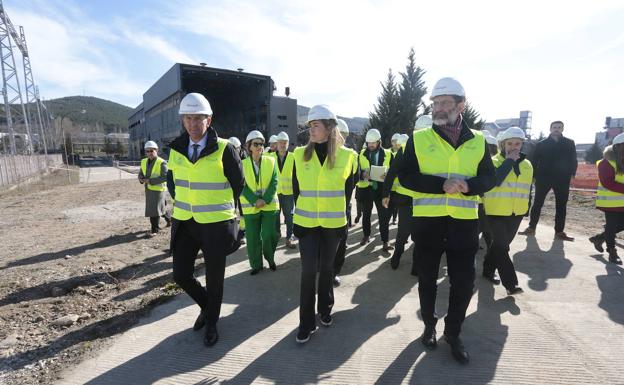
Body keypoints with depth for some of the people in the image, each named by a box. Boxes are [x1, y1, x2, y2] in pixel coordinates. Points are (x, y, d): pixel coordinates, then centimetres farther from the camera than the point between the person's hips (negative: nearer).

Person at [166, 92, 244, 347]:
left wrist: (218, 207, 6)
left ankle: (211, 323, 34)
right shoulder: (176, 148, 1)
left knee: (214, 278, 9)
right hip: (184, 222, 5)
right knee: (181, 275, 9)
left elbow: (238, 183, -2)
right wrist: (182, 203, 12)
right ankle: (206, 306, 39)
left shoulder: (224, 149, -13)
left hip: (216, 224, -4)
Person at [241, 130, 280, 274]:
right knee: (252, 238, 5)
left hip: (269, 205, 0)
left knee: (269, 236, 1)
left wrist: (265, 199, -15)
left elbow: (274, 183, -3)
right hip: (250, 207, 0)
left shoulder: (270, 161, 1)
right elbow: (242, 186, -5)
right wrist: (255, 201, -17)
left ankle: (270, 259, 27)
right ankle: (256, 264, 23)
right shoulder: (243, 164, 0)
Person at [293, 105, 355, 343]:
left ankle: (325, 309, 36)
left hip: (333, 223, 0)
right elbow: (296, 188, 7)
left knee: (326, 267, 14)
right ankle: (306, 322, 13)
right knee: (308, 270, -1)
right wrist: (303, 210, 9)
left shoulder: (345, 156, -5)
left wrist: (338, 212, 8)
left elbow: (347, 190, 5)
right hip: (306, 222, 0)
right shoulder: (300, 154, -2)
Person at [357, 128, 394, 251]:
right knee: (366, 214, 13)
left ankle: (385, 241, 5)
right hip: (366, 188, 1)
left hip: (382, 188, -1)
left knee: (384, 215, -2)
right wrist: (363, 174, -20)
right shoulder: (362, 154, 4)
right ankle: (366, 235, 31)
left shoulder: (388, 154, 3)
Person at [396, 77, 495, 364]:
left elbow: (488, 178, 5)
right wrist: (441, 184, -22)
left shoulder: (477, 141, 4)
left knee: (463, 283, 10)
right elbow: (405, 176, -8)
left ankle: (453, 333, 32)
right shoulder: (418, 139, -2)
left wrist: (467, 185, -17)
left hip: (464, 222, 2)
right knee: (427, 279, 13)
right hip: (427, 221, -1)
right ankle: (429, 325, 37)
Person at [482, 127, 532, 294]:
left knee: (500, 244, 15)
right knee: (501, 246, -6)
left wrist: (526, 208, 18)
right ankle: (510, 283, -3)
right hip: (496, 211, -5)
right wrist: (509, 160, -21)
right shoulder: (494, 161, -7)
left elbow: (528, 188, 19)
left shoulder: (527, 165, 9)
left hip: (516, 213, 6)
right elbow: (495, 180, -26)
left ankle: (488, 270, 31)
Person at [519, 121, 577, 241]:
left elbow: (573, 160, 7)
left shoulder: (569, 143, 8)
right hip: (543, 177, -1)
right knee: (537, 203, 2)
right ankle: (531, 227, 10)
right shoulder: (542, 144, 5)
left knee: (561, 206, 5)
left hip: (562, 179, 1)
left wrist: (572, 173, -5)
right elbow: (534, 160, 3)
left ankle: (559, 231, 13)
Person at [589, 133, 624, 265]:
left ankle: (599, 238, 32)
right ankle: (612, 252, 15)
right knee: (612, 227, 2)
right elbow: (607, 183, -22)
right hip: (611, 201, -7)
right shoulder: (606, 162, -14)